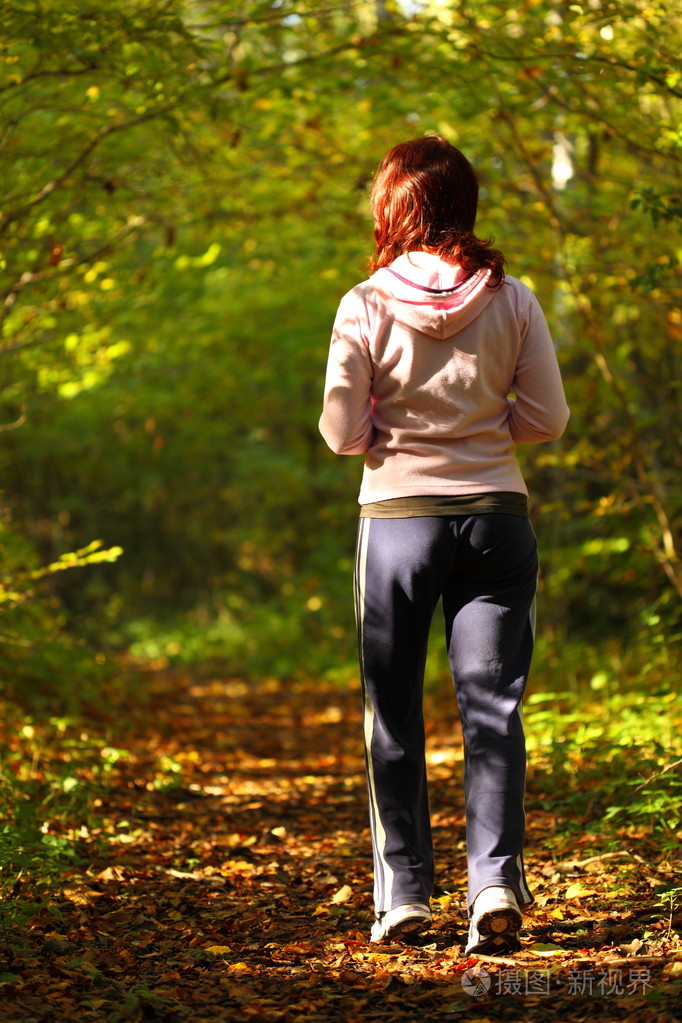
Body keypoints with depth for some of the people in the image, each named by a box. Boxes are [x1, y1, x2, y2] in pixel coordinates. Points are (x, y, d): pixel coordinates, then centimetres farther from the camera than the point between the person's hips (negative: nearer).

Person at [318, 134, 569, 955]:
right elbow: (547, 417, 1)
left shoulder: (366, 308, -6)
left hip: (397, 515, -1)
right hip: (496, 514, 1)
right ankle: (496, 878, -8)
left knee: (392, 711, 11)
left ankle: (403, 889, 14)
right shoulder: (512, 301, -2)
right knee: (492, 706, 4)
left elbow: (341, 432, -6)